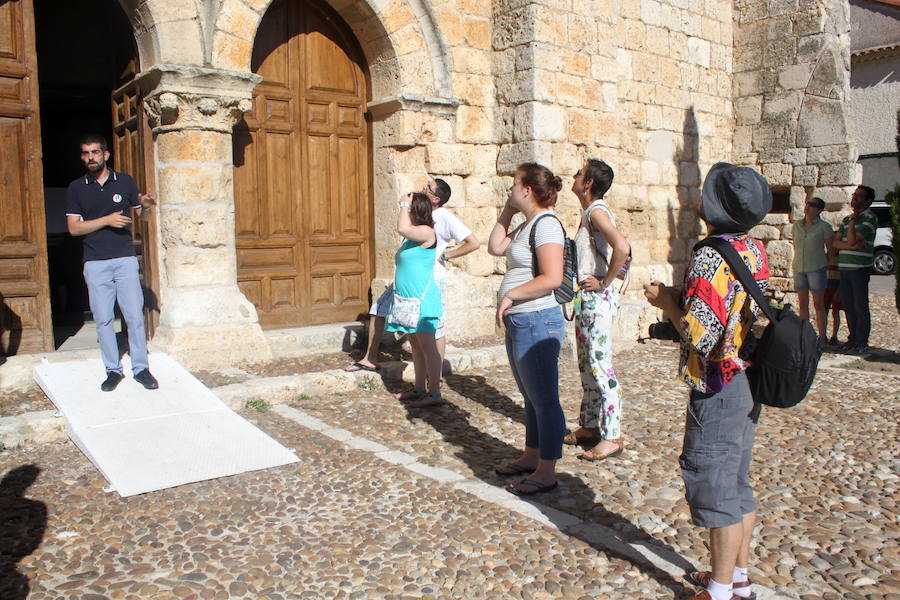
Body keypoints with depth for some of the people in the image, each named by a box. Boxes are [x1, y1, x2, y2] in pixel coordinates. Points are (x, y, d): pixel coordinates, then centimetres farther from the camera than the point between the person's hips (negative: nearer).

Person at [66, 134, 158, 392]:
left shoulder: (125, 182, 5)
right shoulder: (76, 188, 5)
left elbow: (138, 214, 12)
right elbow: (74, 227, -1)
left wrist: (145, 205, -11)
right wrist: (107, 220, -13)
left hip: (125, 259, 0)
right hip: (95, 264, 1)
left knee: (135, 316, -1)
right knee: (103, 319, 4)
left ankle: (141, 368, 9)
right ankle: (113, 370, 15)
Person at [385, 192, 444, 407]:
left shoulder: (425, 232, -13)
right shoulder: (413, 234, 15)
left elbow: (403, 228, -29)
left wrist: (405, 204, -18)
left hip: (422, 299, -10)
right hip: (409, 299, 10)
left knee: (426, 345, -6)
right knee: (416, 345, 14)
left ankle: (434, 393, -1)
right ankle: (419, 389, 23)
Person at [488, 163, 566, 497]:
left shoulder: (546, 224, -16)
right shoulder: (526, 225, 14)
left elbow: (552, 278, -24)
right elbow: (495, 247, 20)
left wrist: (510, 295, -17)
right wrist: (507, 212, 14)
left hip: (536, 322, -10)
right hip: (518, 322, 10)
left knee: (544, 400, 0)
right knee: (531, 398, 19)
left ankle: (547, 472, 9)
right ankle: (531, 457, 32)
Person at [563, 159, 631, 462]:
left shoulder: (597, 212, -15)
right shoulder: (591, 213, 14)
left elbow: (622, 248, -31)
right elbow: (624, 248, 22)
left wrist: (605, 281, -20)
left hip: (598, 299, -10)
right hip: (586, 298, 10)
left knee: (600, 366, -6)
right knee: (587, 366, 16)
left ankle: (612, 437, 1)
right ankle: (589, 426, 27)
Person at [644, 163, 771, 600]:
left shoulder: (711, 257, -22)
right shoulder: (754, 251, 5)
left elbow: (700, 334, -26)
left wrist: (666, 302, -9)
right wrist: (681, 298, 10)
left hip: (718, 390, -9)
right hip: (747, 383, 9)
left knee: (714, 487, 4)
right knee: (737, 483, 19)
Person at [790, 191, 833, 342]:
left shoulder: (824, 227, -7)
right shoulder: (796, 225, 7)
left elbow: (831, 249, 0)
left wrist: (824, 264, 3)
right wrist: (798, 261, 12)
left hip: (817, 269, -5)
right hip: (799, 268, 5)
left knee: (818, 304, 0)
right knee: (802, 304, 8)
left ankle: (822, 337, 7)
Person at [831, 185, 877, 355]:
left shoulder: (869, 218, -7)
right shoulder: (847, 219, 17)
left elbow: (851, 240, -16)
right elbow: (836, 242, 7)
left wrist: (852, 220, -8)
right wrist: (853, 246, -11)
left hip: (860, 269, -7)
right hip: (844, 268, 7)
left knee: (860, 307, -3)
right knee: (848, 305, 12)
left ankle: (862, 343, 3)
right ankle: (853, 338, 22)